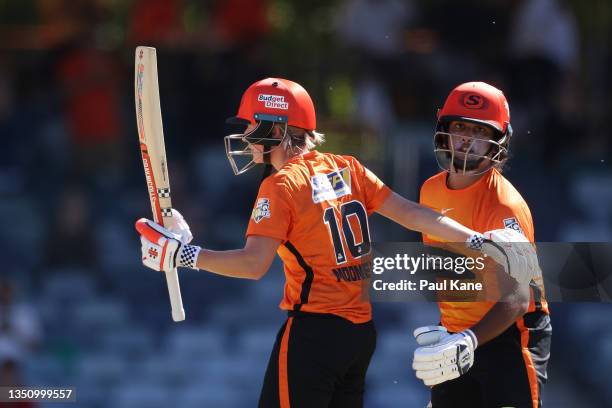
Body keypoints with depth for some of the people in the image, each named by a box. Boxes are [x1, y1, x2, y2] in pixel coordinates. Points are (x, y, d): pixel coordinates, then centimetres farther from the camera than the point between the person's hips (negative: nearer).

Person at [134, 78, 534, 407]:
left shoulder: (282, 186, -11)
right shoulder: (347, 168, 8)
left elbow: (254, 264, -19)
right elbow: (412, 215, 5)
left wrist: (183, 255, -15)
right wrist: (477, 241, 9)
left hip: (314, 331, -8)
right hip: (362, 330, 8)